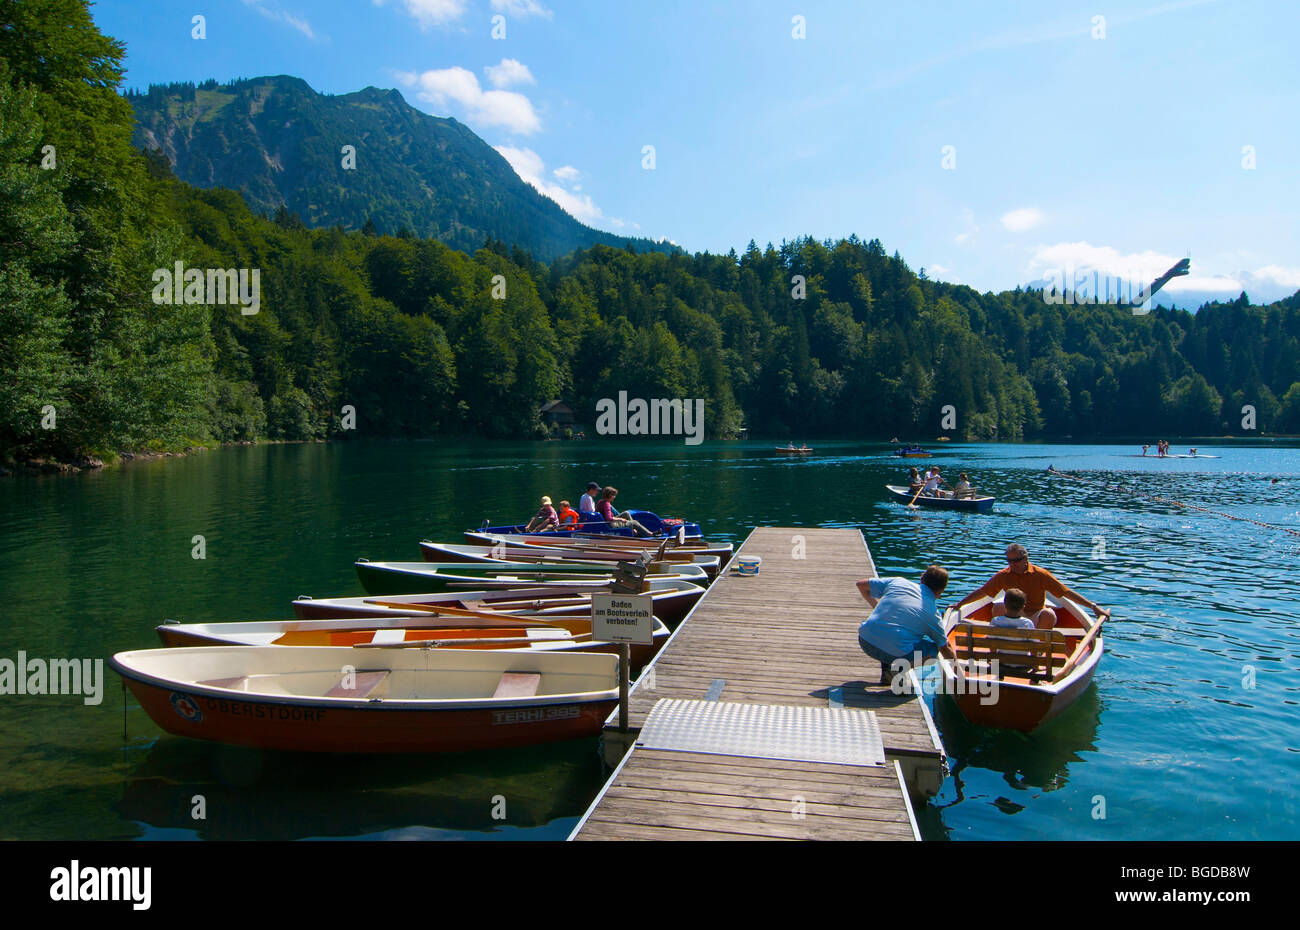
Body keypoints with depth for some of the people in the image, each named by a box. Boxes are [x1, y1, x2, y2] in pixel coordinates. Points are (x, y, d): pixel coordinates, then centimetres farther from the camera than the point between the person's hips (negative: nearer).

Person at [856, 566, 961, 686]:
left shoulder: (898, 582, 12)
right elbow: (945, 648, 20)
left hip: (865, 641, 3)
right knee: (933, 648, 22)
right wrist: (955, 667, 39)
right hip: (894, 652, -3)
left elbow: (861, 584, 20)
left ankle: (886, 671, 22)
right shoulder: (932, 612, 8)